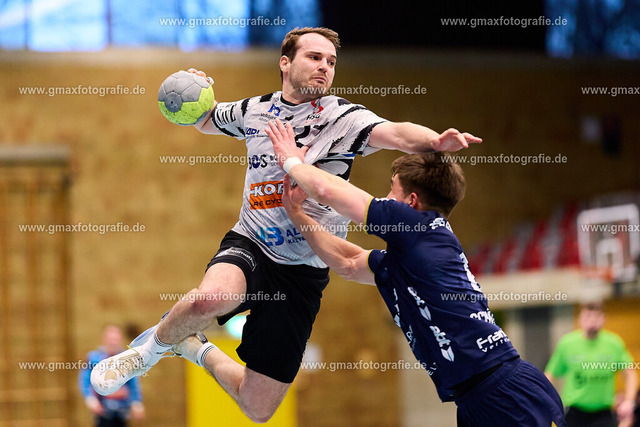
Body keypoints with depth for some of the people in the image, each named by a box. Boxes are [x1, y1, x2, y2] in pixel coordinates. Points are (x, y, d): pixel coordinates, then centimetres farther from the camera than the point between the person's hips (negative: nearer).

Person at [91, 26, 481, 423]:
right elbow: (206, 121, 27)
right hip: (249, 246, 1)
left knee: (259, 408, 0)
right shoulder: (254, 110, 6)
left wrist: (435, 140, -48)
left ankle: (203, 354, 32)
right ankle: (153, 346, -5)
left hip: (303, 272, 0)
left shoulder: (344, 117, -6)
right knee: (212, 298, -39)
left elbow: (396, 133, -25)